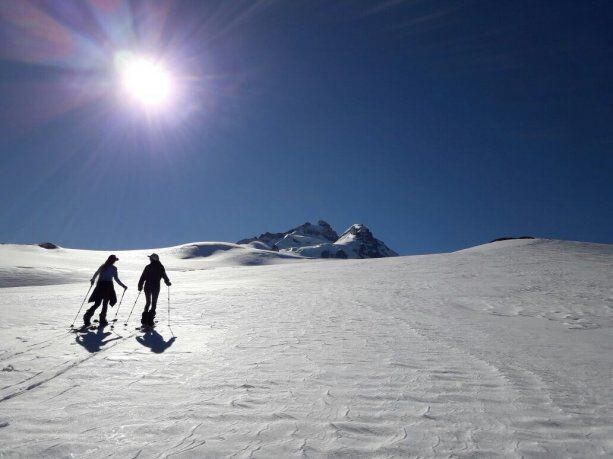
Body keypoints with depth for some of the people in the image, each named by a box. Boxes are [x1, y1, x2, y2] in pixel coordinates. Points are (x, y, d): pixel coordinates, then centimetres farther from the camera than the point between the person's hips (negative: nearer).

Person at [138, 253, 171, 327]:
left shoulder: (148, 267, -4)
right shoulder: (160, 267, -3)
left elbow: (142, 277, -4)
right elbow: (164, 276, -1)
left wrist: (140, 286, 6)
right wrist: (168, 283, 16)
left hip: (147, 287, 1)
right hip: (156, 288, -1)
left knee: (148, 303, 16)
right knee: (154, 303, 7)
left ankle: (144, 321, 9)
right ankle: (150, 321, -1)